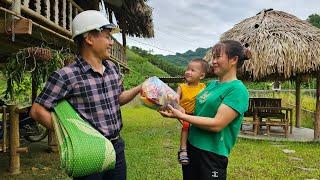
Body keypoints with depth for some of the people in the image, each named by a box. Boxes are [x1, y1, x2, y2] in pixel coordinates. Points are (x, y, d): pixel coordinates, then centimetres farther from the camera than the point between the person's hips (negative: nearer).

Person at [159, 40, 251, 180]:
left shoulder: (237, 89, -16)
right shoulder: (211, 84, 8)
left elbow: (217, 124, -22)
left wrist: (181, 116, -22)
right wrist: (178, 108, -3)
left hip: (212, 155, -7)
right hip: (191, 146, 7)